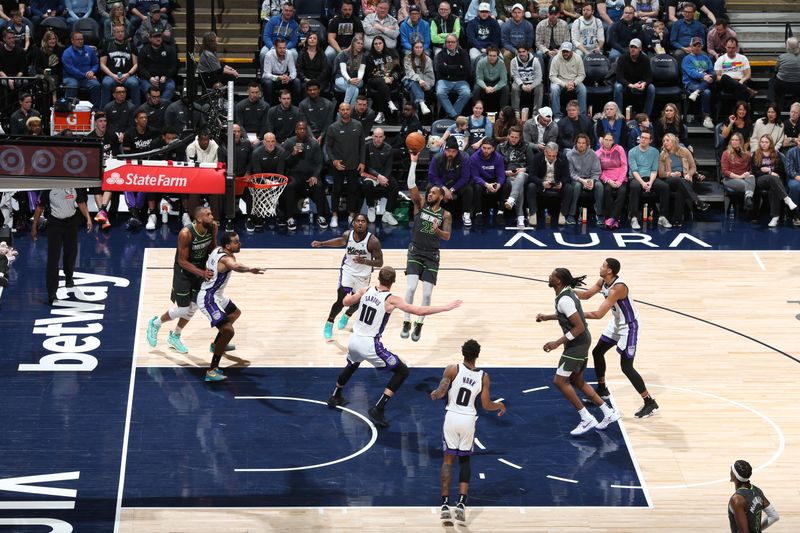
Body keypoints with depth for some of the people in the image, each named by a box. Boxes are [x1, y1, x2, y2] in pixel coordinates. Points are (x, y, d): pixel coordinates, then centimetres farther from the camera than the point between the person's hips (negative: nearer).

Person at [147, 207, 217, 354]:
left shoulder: (213, 227, -14)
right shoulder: (186, 234, -32)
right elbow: (182, 261, -25)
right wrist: (202, 273, -33)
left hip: (201, 269, 6)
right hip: (183, 271, -6)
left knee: (193, 308, 12)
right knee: (184, 309, -2)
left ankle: (174, 337, 35)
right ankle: (155, 323, 26)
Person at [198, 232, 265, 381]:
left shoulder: (217, 250, 0)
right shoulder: (226, 258, -29)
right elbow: (235, 266, -55)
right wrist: (249, 270, -72)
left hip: (217, 295, 11)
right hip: (209, 300, -11)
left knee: (235, 313, 34)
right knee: (228, 331, -22)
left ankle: (217, 344, 53)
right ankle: (212, 371, -23)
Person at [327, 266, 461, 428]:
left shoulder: (366, 291, 1)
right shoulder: (391, 300, -13)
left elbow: (346, 302, 19)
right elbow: (420, 311, -18)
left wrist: (352, 293, 42)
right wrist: (446, 307, -11)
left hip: (354, 340, 6)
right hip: (370, 345, -6)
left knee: (352, 364, 40)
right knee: (402, 371, 5)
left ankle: (335, 397, 52)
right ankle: (378, 410, -2)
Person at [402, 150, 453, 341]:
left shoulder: (445, 215, 0)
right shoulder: (420, 205, 0)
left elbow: (447, 236, -8)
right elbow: (411, 185, -12)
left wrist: (437, 230, -30)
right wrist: (414, 162, -20)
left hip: (432, 255, 1)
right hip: (415, 252, -1)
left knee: (427, 293, -4)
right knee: (411, 288, -17)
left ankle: (419, 324, 15)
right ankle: (406, 323, -7)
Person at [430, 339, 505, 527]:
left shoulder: (452, 370, -8)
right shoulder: (483, 376, -2)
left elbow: (440, 393, -14)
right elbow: (486, 405, 0)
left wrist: (434, 394, 9)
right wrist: (500, 406, 21)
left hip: (451, 417, -1)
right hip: (469, 419, 1)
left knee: (448, 458, 8)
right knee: (464, 460, 17)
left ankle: (445, 505, -1)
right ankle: (461, 503, 2)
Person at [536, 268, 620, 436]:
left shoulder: (564, 300, -24)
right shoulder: (568, 293, 8)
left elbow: (579, 327, -26)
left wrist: (557, 343, -25)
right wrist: (547, 317, 25)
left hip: (577, 344, -10)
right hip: (582, 342, 10)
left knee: (559, 381, -6)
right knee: (577, 381, 19)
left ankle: (587, 419, -3)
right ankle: (608, 412, 21)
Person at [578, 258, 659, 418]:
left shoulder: (618, 288, -33)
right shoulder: (602, 282, -4)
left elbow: (599, 314, -35)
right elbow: (586, 295, 9)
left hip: (628, 327, -10)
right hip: (616, 324, 10)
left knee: (626, 367, -10)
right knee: (597, 352, 18)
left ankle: (650, 403, -4)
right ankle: (602, 390, 37)